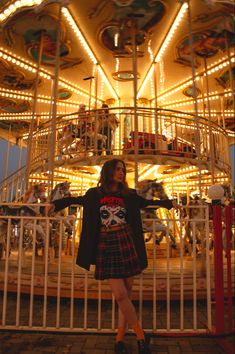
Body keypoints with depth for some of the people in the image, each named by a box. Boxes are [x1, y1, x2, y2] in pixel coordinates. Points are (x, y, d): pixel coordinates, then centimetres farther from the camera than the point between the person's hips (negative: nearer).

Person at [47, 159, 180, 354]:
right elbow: (77, 200, 21)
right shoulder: (94, 194, 4)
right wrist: (56, 204, 20)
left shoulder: (129, 195, 7)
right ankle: (141, 337, 13)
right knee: (120, 295, -5)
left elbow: (147, 202, 21)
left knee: (126, 294, 5)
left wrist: (168, 203, 18)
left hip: (126, 245, 2)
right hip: (106, 248, -2)